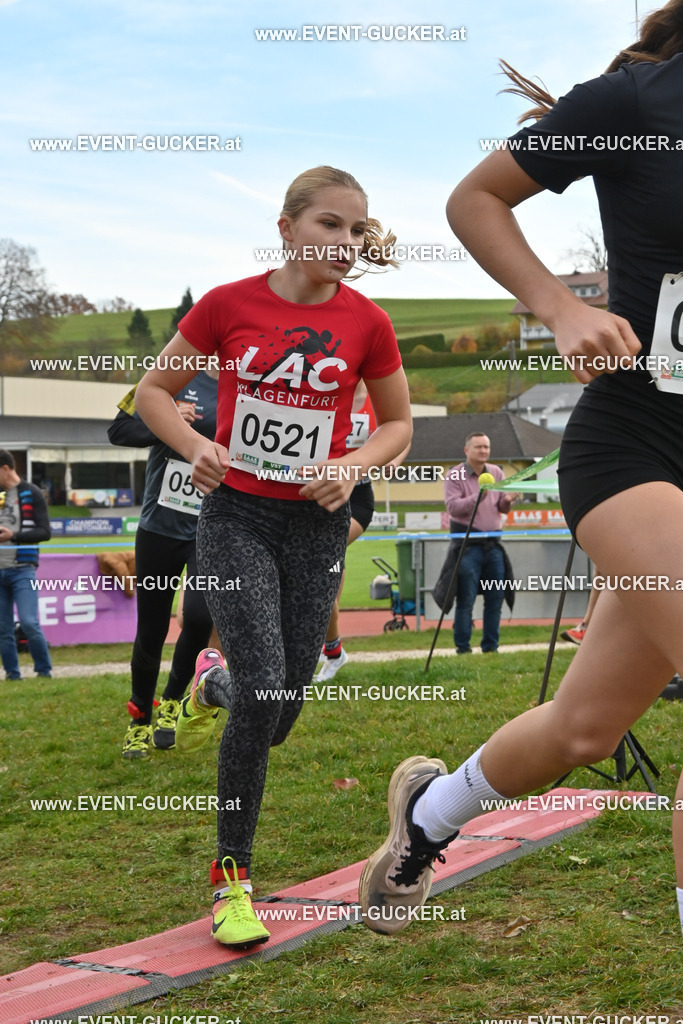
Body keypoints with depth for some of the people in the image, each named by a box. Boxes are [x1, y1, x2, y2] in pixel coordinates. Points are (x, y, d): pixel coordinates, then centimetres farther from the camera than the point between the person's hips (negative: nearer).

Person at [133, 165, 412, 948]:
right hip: (236, 516, -2)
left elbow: (397, 421, 10)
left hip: (316, 524, 2)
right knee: (263, 693, -16)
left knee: (278, 717, 5)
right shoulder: (227, 305, -5)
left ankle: (212, 685, 44)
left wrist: (354, 465, -10)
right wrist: (195, 448, -14)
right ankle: (232, 876, 0)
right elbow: (153, 391, 5)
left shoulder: (367, 324, -3)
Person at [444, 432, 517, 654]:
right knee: (466, 600, -4)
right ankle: (462, 647, 2)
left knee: (495, 598, 7)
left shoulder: (497, 473, 12)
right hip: (467, 544, -5)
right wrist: (477, 498, -27)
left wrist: (508, 501, -10)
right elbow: (453, 507, -15)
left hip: (493, 543, 5)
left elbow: (503, 508, 13)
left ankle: (490, 646, 16)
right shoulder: (455, 476, -3)